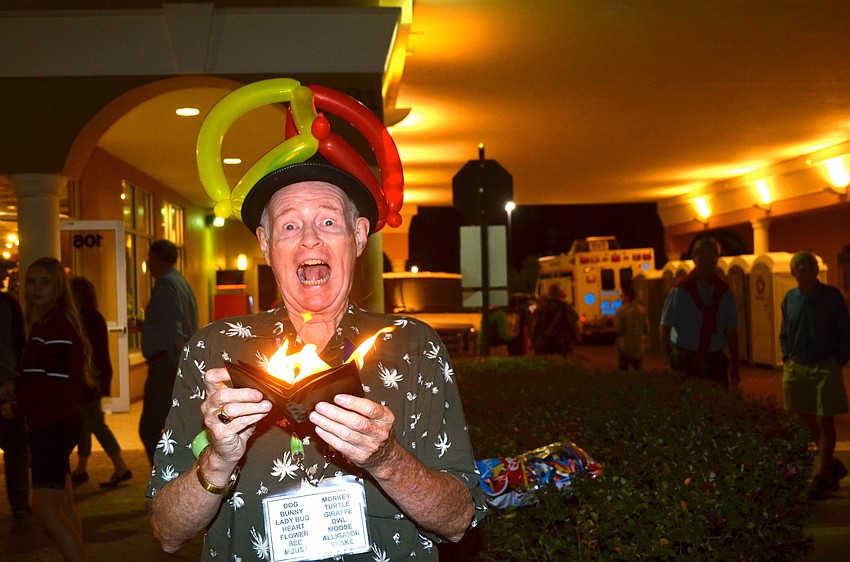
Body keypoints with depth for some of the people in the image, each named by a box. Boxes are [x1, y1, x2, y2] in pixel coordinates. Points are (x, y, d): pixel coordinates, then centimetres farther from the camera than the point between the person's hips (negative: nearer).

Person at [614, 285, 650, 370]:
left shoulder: (621, 311, -15)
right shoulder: (642, 310, 0)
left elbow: (617, 329, -15)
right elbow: (647, 329, 5)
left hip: (625, 347, -4)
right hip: (639, 347, 4)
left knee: (623, 370, 5)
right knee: (638, 370, 13)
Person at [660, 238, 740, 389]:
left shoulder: (724, 292, 6)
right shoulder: (680, 291, -4)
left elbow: (731, 330, 9)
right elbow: (665, 328, -3)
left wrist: (734, 366, 6)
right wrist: (667, 360, -9)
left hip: (715, 359, 3)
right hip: (685, 359, -3)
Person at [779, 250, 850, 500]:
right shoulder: (789, 299, 4)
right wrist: (787, 359, 7)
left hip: (825, 367, -4)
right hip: (796, 370, 4)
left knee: (825, 424, -1)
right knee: (809, 423, 12)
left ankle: (822, 478, 8)